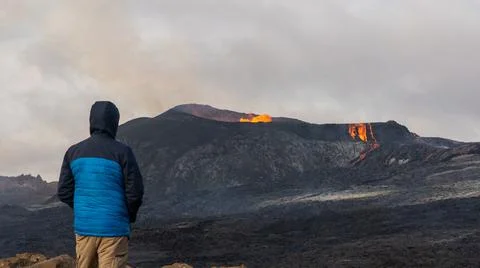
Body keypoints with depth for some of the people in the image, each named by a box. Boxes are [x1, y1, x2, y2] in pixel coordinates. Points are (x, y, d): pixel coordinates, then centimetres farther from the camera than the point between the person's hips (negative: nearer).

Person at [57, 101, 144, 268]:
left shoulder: (73, 152, 4)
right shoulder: (122, 152, -8)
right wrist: (131, 216, 10)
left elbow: (64, 192, 5)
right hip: (113, 229, -4)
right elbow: (135, 192, -9)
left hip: (83, 227, 4)